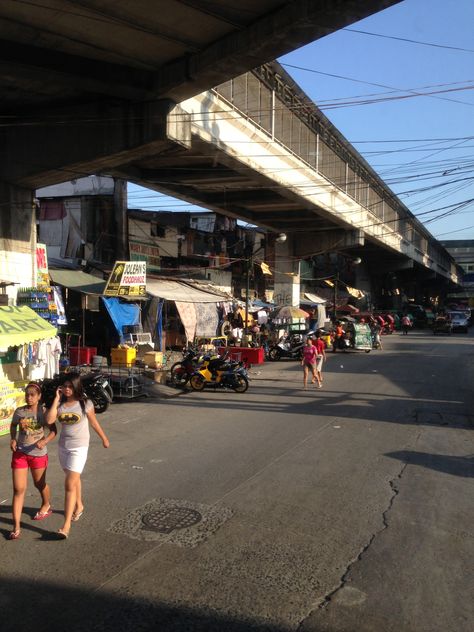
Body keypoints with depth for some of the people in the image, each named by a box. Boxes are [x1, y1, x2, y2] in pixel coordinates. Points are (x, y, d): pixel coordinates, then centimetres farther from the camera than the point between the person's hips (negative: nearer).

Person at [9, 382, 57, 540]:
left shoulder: (44, 411, -11)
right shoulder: (19, 411, -4)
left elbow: (53, 430, -10)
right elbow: (13, 426, 14)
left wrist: (44, 441, -28)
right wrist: (13, 439, -4)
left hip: (38, 453, -1)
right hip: (20, 453, 2)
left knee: (39, 484, 19)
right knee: (18, 489, -2)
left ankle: (46, 506, 49)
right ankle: (16, 527, 1)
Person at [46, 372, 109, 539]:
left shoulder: (85, 404, -11)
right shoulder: (60, 404, -2)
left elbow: (94, 423, 2)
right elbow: (49, 420, -18)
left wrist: (104, 438, 11)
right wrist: (56, 399, -16)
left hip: (79, 447, -5)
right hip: (63, 446, 5)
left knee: (70, 485, -12)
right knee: (74, 479, 24)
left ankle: (66, 525, -10)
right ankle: (79, 506, 47)